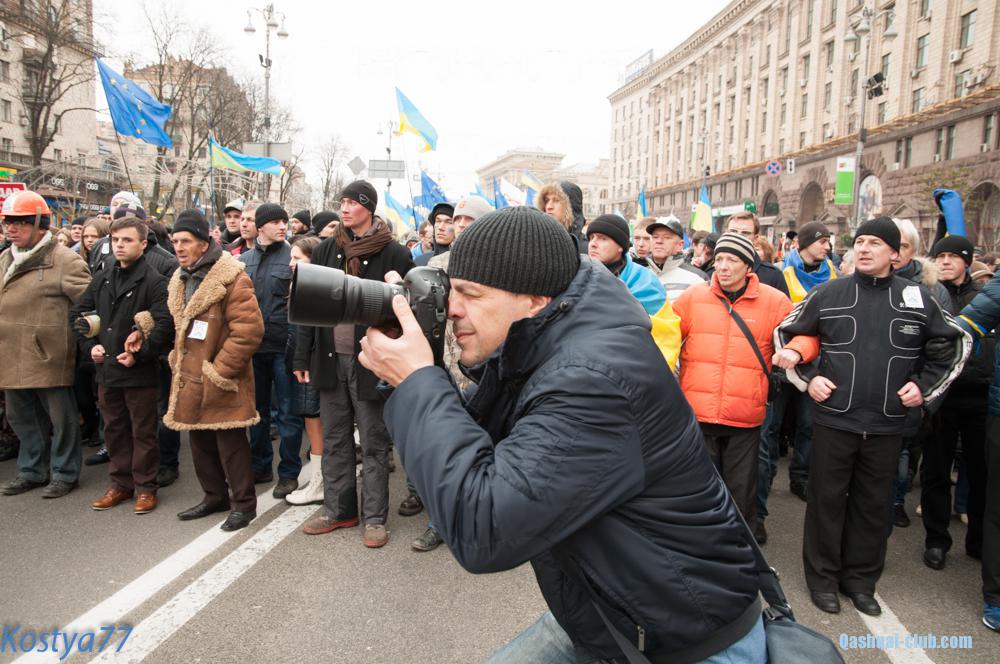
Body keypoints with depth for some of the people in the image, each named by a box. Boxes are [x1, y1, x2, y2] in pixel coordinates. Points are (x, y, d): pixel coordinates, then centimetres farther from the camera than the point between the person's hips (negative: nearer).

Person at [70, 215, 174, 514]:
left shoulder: (154, 281, -10)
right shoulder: (102, 280, 11)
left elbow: (165, 324, -18)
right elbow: (77, 313, 19)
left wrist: (139, 354, -19)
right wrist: (90, 345, 6)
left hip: (140, 372, -6)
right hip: (106, 369, 7)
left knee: (143, 432, 5)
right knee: (115, 429, 16)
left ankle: (145, 486, 17)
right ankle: (120, 482, 30)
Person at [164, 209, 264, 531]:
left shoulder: (232, 278, -17)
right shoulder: (179, 280, 11)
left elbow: (249, 331, -23)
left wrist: (218, 370, -19)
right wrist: (178, 361, 14)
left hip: (221, 381, -8)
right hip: (190, 378, 9)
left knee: (230, 443, 1)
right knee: (200, 440, 18)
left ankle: (243, 504, 16)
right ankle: (215, 496, 34)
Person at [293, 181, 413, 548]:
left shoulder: (393, 253, -6)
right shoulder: (325, 250, 8)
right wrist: (302, 357, 7)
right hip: (330, 359, 5)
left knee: (373, 443, 5)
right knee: (335, 438, 14)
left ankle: (374, 517, 17)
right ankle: (338, 509, 28)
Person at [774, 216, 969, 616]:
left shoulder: (917, 298, 2)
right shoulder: (828, 294, -1)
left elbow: (954, 344, 14)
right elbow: (788, 335, 8)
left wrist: (925, 386, 4)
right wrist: (807, 379, -2)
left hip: (888, 425, 2)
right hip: (833, 419, -1)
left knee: (874, 504, 13)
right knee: (827, 500, 7)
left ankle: (861, 579, 29)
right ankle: (823, 577, 23)